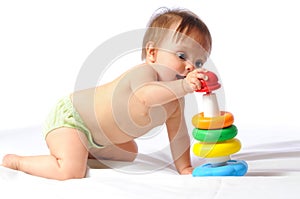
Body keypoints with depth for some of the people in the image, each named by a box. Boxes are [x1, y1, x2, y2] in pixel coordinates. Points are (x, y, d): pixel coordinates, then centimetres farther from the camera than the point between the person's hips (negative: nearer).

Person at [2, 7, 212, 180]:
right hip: (68, 117, -10)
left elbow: (178, 134, 8)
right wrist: (183, 86, -62)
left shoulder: (175, 102, -5)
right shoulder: (145, 72, -31)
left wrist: (185, 167, 5)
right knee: (72, 170, -27)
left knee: (129, 154, 27)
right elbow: (145, 95, -55)